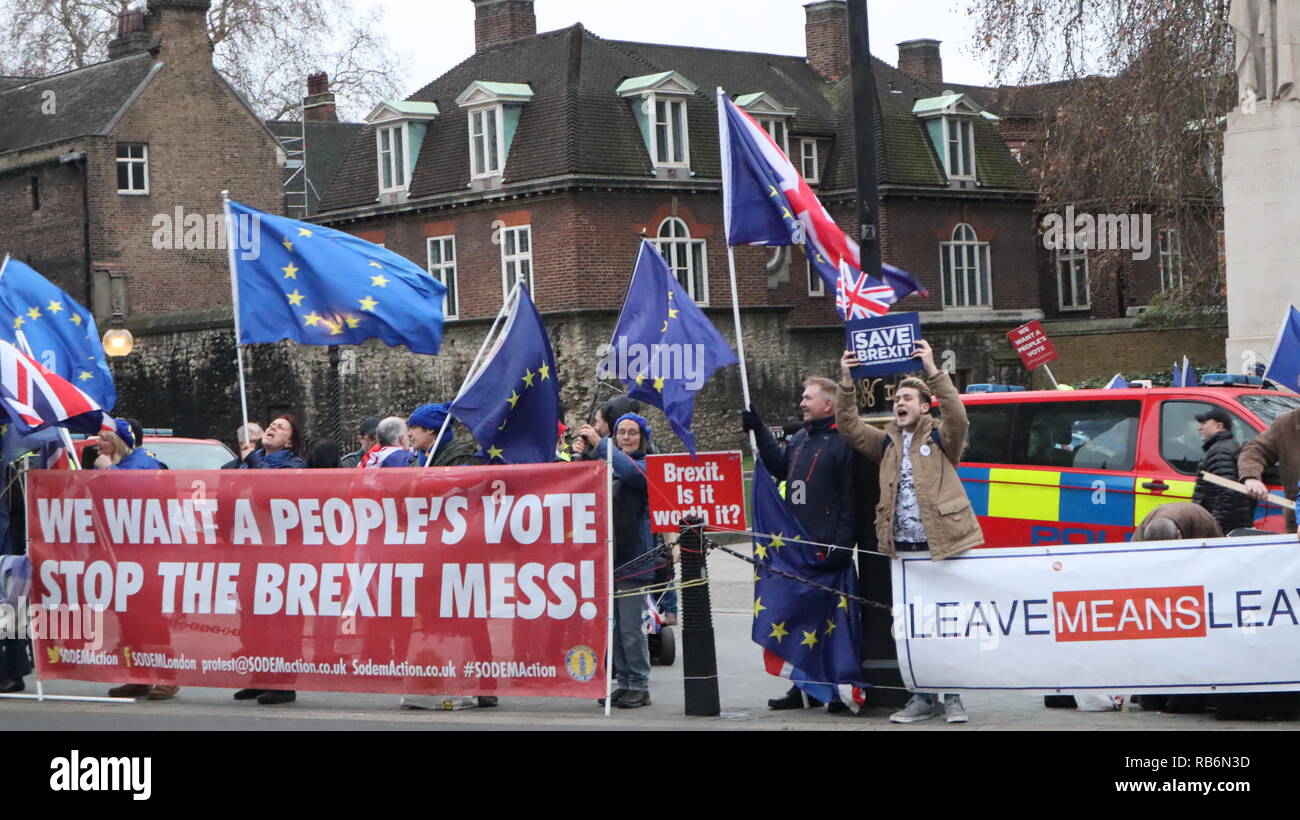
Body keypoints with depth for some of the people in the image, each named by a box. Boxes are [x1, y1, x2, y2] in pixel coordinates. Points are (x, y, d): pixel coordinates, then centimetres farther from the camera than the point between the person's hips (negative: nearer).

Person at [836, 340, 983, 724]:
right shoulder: (886, 442, 13)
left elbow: (957, 416, -18)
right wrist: (847, 382, -6)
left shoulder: (940, 438, 1)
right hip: (903, 548, 4)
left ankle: (953, 697, 9)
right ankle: (922, 698, 14)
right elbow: (849, 425, 6)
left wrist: (933, 371, -23)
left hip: (945, 546, -4)